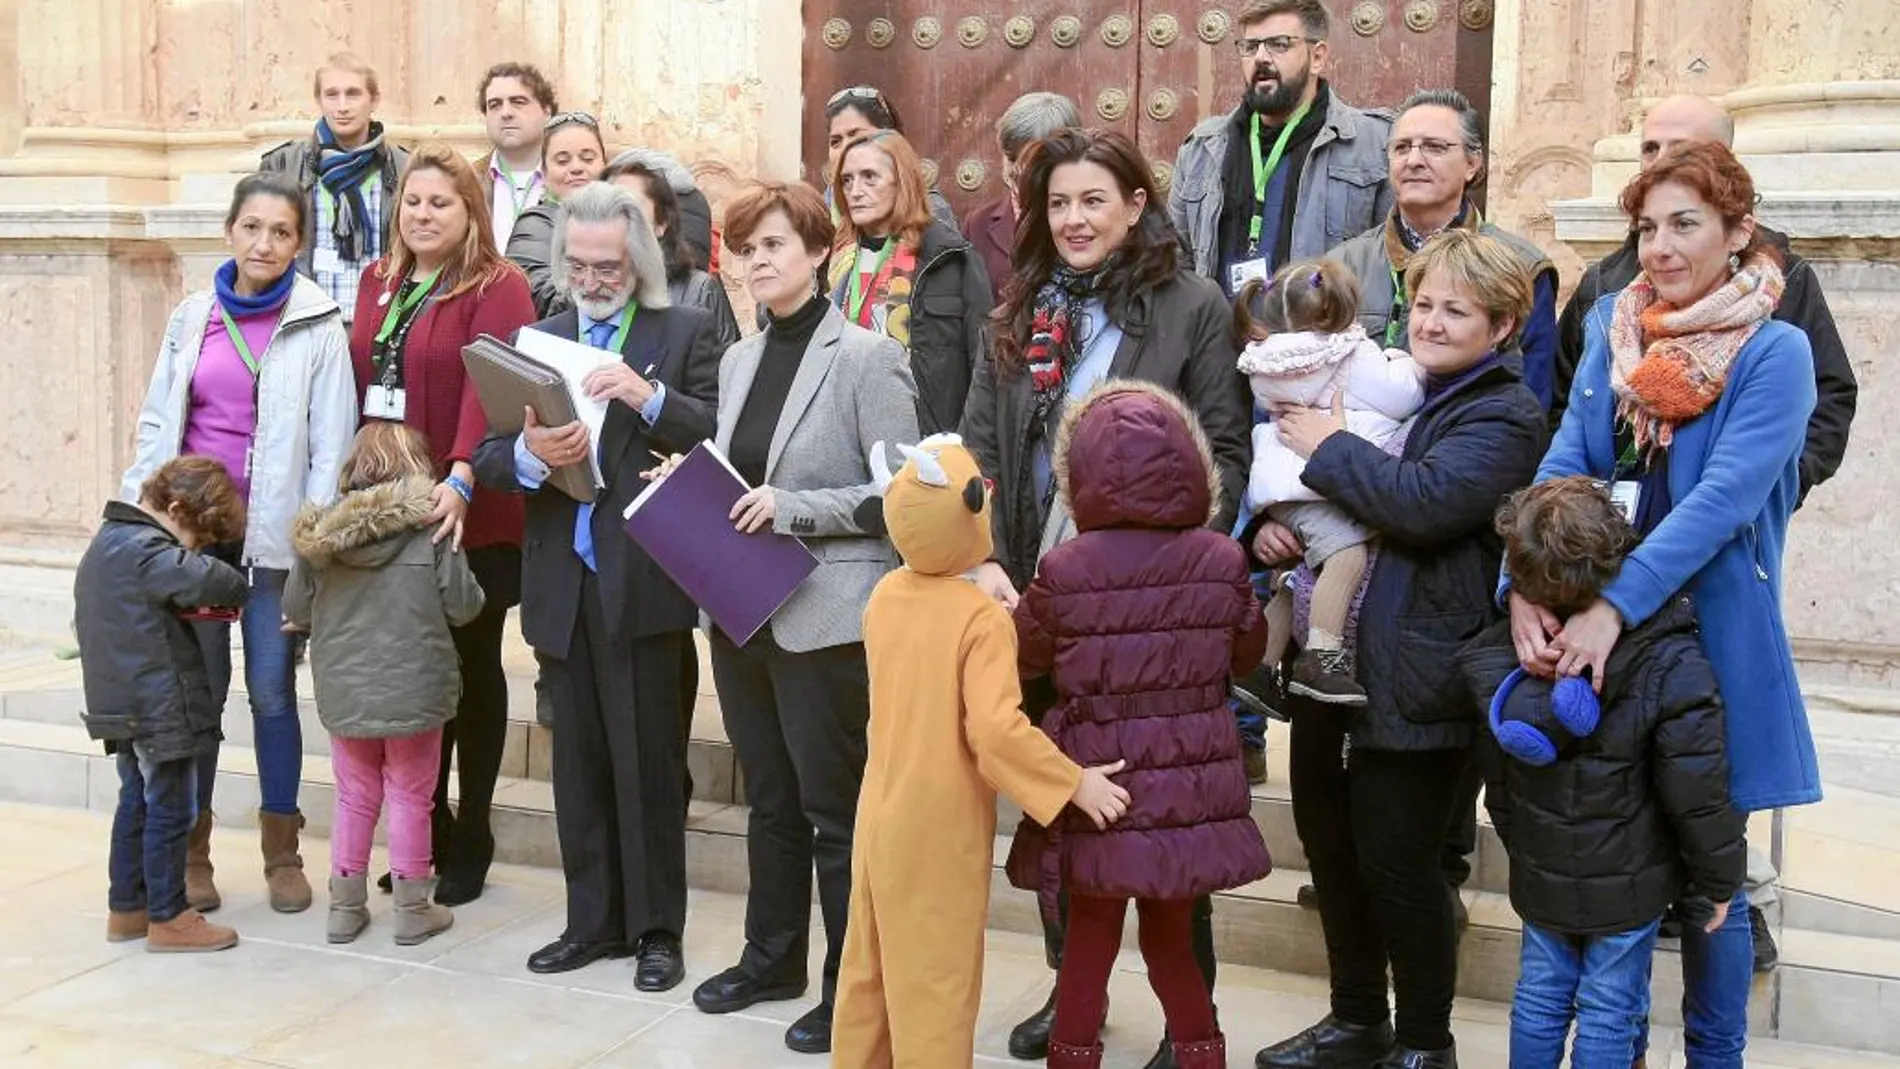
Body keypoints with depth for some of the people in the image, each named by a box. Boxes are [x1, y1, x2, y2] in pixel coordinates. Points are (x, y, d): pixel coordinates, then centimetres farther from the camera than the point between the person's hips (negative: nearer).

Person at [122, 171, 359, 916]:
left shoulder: (318, 326, -4)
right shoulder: (191, 318, 7)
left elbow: (332, 441, -7)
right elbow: (156, 423, 9)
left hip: (275, 534, -2)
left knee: (272, 688, 4)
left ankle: (282, 854, 17)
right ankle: (191, 849, 18)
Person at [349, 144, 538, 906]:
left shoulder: (498, 287, -8)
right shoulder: (377, 282, 13)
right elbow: (359, 382, 13)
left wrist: (461, 479, -33)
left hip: (470, 517, -5)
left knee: (471, 668, 7)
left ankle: (471, 838, 19)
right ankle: (425, 829, 24)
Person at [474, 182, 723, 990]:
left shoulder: (685, 334, 1)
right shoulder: (537, 340, 12)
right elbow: (488, 459, 5)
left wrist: (649, 397, -25)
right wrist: (530, 454, -16)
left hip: (646, 584, -4)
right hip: (563, 585, 4)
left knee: (649, 765, 4)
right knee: (579, 764, 13)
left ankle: (657, 929, 16)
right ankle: (593, 920, 25)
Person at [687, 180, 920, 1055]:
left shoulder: (864, 357, -10)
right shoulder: (738, 360, 11)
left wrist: (794, 508, -20)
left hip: (825, 616, -7)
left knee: (835, 809, 3)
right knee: (769, 801, 18)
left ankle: (852, 986, 16)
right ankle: (771, 956, 33)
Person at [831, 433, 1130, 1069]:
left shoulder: (885, 595, 0)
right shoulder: (982, 618, -21)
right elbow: (996, 730, -27)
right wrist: (1075, 783, -19)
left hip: (883, 813, 7)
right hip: (942, 826, -7)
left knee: (870, 964, 18)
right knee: (935, 977, 5)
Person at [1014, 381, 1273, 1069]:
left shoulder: (1063, 570, -13)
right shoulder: (1222, 560, -7)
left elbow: (1024, 655, 3)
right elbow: (1247, 653, 9)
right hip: (1192, 790, 2)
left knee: (1088, 945, 14)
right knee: (1172, 941, 19)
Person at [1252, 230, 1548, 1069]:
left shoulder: (1505, 416, -9)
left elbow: (1422, 501, -26)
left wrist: (1329, 447, -14)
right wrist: (1271, 525, -1)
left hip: (1412, 677, -7)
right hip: (1331, 658, 8)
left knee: (1396, 863, 2)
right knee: (1330, 846, 16)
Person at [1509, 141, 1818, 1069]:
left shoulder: (1775, 351, -11)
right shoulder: (1613, 330, 3)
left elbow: (1722, 499, -22)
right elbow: (1563, 465, -6)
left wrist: (1613, 606, -31)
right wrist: (1526, 587, -21)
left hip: (1710, 641, -4)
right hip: (1593, 634, 4)